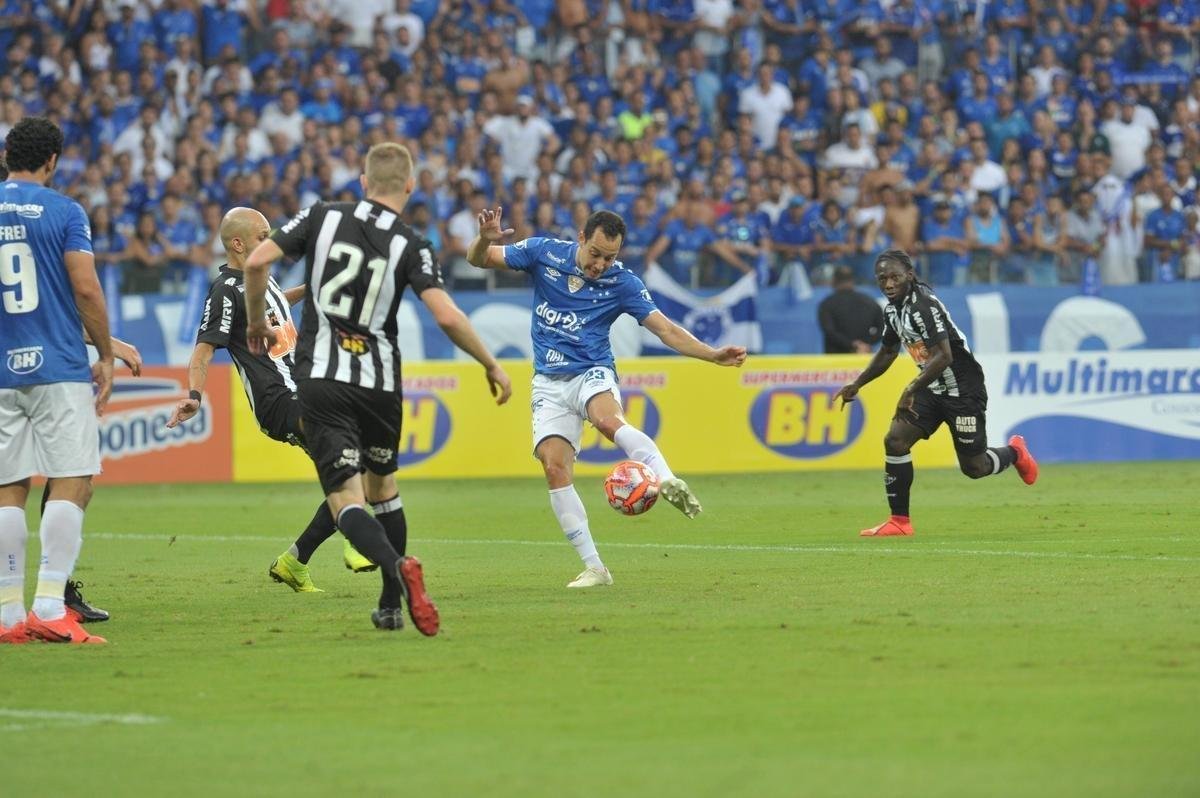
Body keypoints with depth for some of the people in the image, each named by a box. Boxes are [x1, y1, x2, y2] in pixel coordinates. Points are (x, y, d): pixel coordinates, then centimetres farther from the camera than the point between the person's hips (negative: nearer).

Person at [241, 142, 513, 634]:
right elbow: (447, 316, -14)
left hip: (320, 377, -1)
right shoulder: (411, 246, -3)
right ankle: (391, 606, 25)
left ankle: (396, 569, -35)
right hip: (379, 381, 1)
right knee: (383, 487, 24)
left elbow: (256, 261, -4)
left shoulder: (322, 217, 1)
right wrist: (491, 364, 0)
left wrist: (257, 322, 12)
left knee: (346, 499, -7)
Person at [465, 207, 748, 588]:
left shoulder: (622, 282, -6)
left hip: (592, 374, -2)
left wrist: (713, 355, -20)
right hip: (550, 382, 2)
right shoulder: (544, 253, -4)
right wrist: (485, 239, -24)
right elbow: (478, 258, 0)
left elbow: (665, 329, -7)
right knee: (554, 466, -13)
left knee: (608, 420, -37)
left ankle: (667, 482, -55)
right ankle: (594, 567, -9)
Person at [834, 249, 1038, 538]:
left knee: (974, 467, 1)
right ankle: (899, 521, -4)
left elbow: (943, 356, -32)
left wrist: (911, 390, -35)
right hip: (931, 388, 8)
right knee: (895, 440, -11)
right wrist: (857, 385, 17)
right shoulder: (893, 308, 4)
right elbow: (888, 352, 21)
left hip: (963, 389, -8)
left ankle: (1014, 452, 35)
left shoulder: (924, 305, -25)